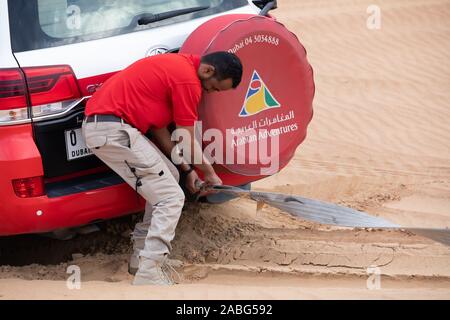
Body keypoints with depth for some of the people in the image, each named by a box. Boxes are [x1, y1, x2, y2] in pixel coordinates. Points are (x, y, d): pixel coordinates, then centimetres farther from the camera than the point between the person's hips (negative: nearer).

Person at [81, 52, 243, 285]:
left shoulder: (178, 65, 19)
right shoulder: (188, 79, -12)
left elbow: (158, 126, 21)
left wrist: (187, 169, 20)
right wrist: (209, 173, 12)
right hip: (112, 130, -10)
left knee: (169, 177, 20)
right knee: (171, 198, -8)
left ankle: (142, 255, 23)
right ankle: (149, 275, -11)